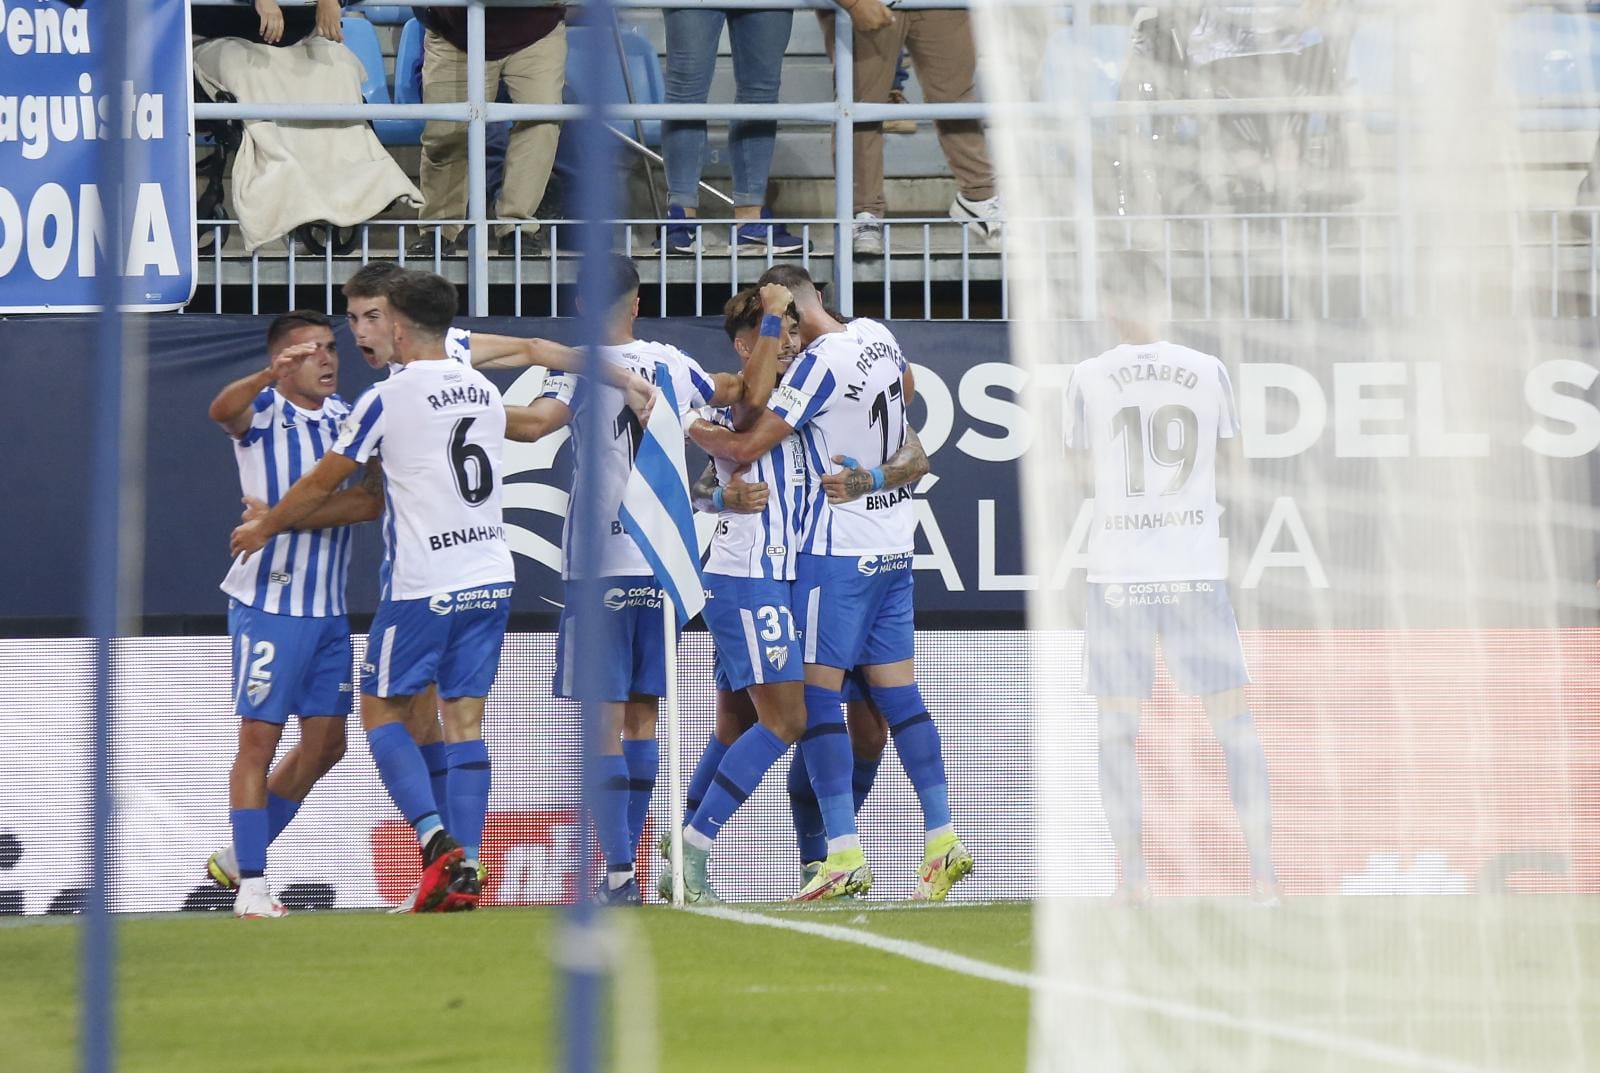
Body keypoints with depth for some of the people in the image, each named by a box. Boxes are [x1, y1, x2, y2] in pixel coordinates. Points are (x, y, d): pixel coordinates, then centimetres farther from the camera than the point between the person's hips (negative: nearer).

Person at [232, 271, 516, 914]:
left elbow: (322, 484, 0)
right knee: (465, 722, 6)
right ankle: (465, 873, -1)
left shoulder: (388, 399, -9)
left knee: (381, 710, 7)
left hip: (423, 587, -6)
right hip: (491, 577, 6)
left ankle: (437, 840, -11)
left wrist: (263, 528, 18)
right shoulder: (486, 393, 9)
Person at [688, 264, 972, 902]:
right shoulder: (877, 336, 6)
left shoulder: (819, 363, -18)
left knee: (816, 697, -5)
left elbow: (747, 447, -17)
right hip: (894, 543, 8)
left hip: (838, 549, -8)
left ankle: (845, 855, -11)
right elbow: (906, 387, 30)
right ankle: (942, 840, 3)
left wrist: (694, 430, 0)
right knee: (898, 694, 9)